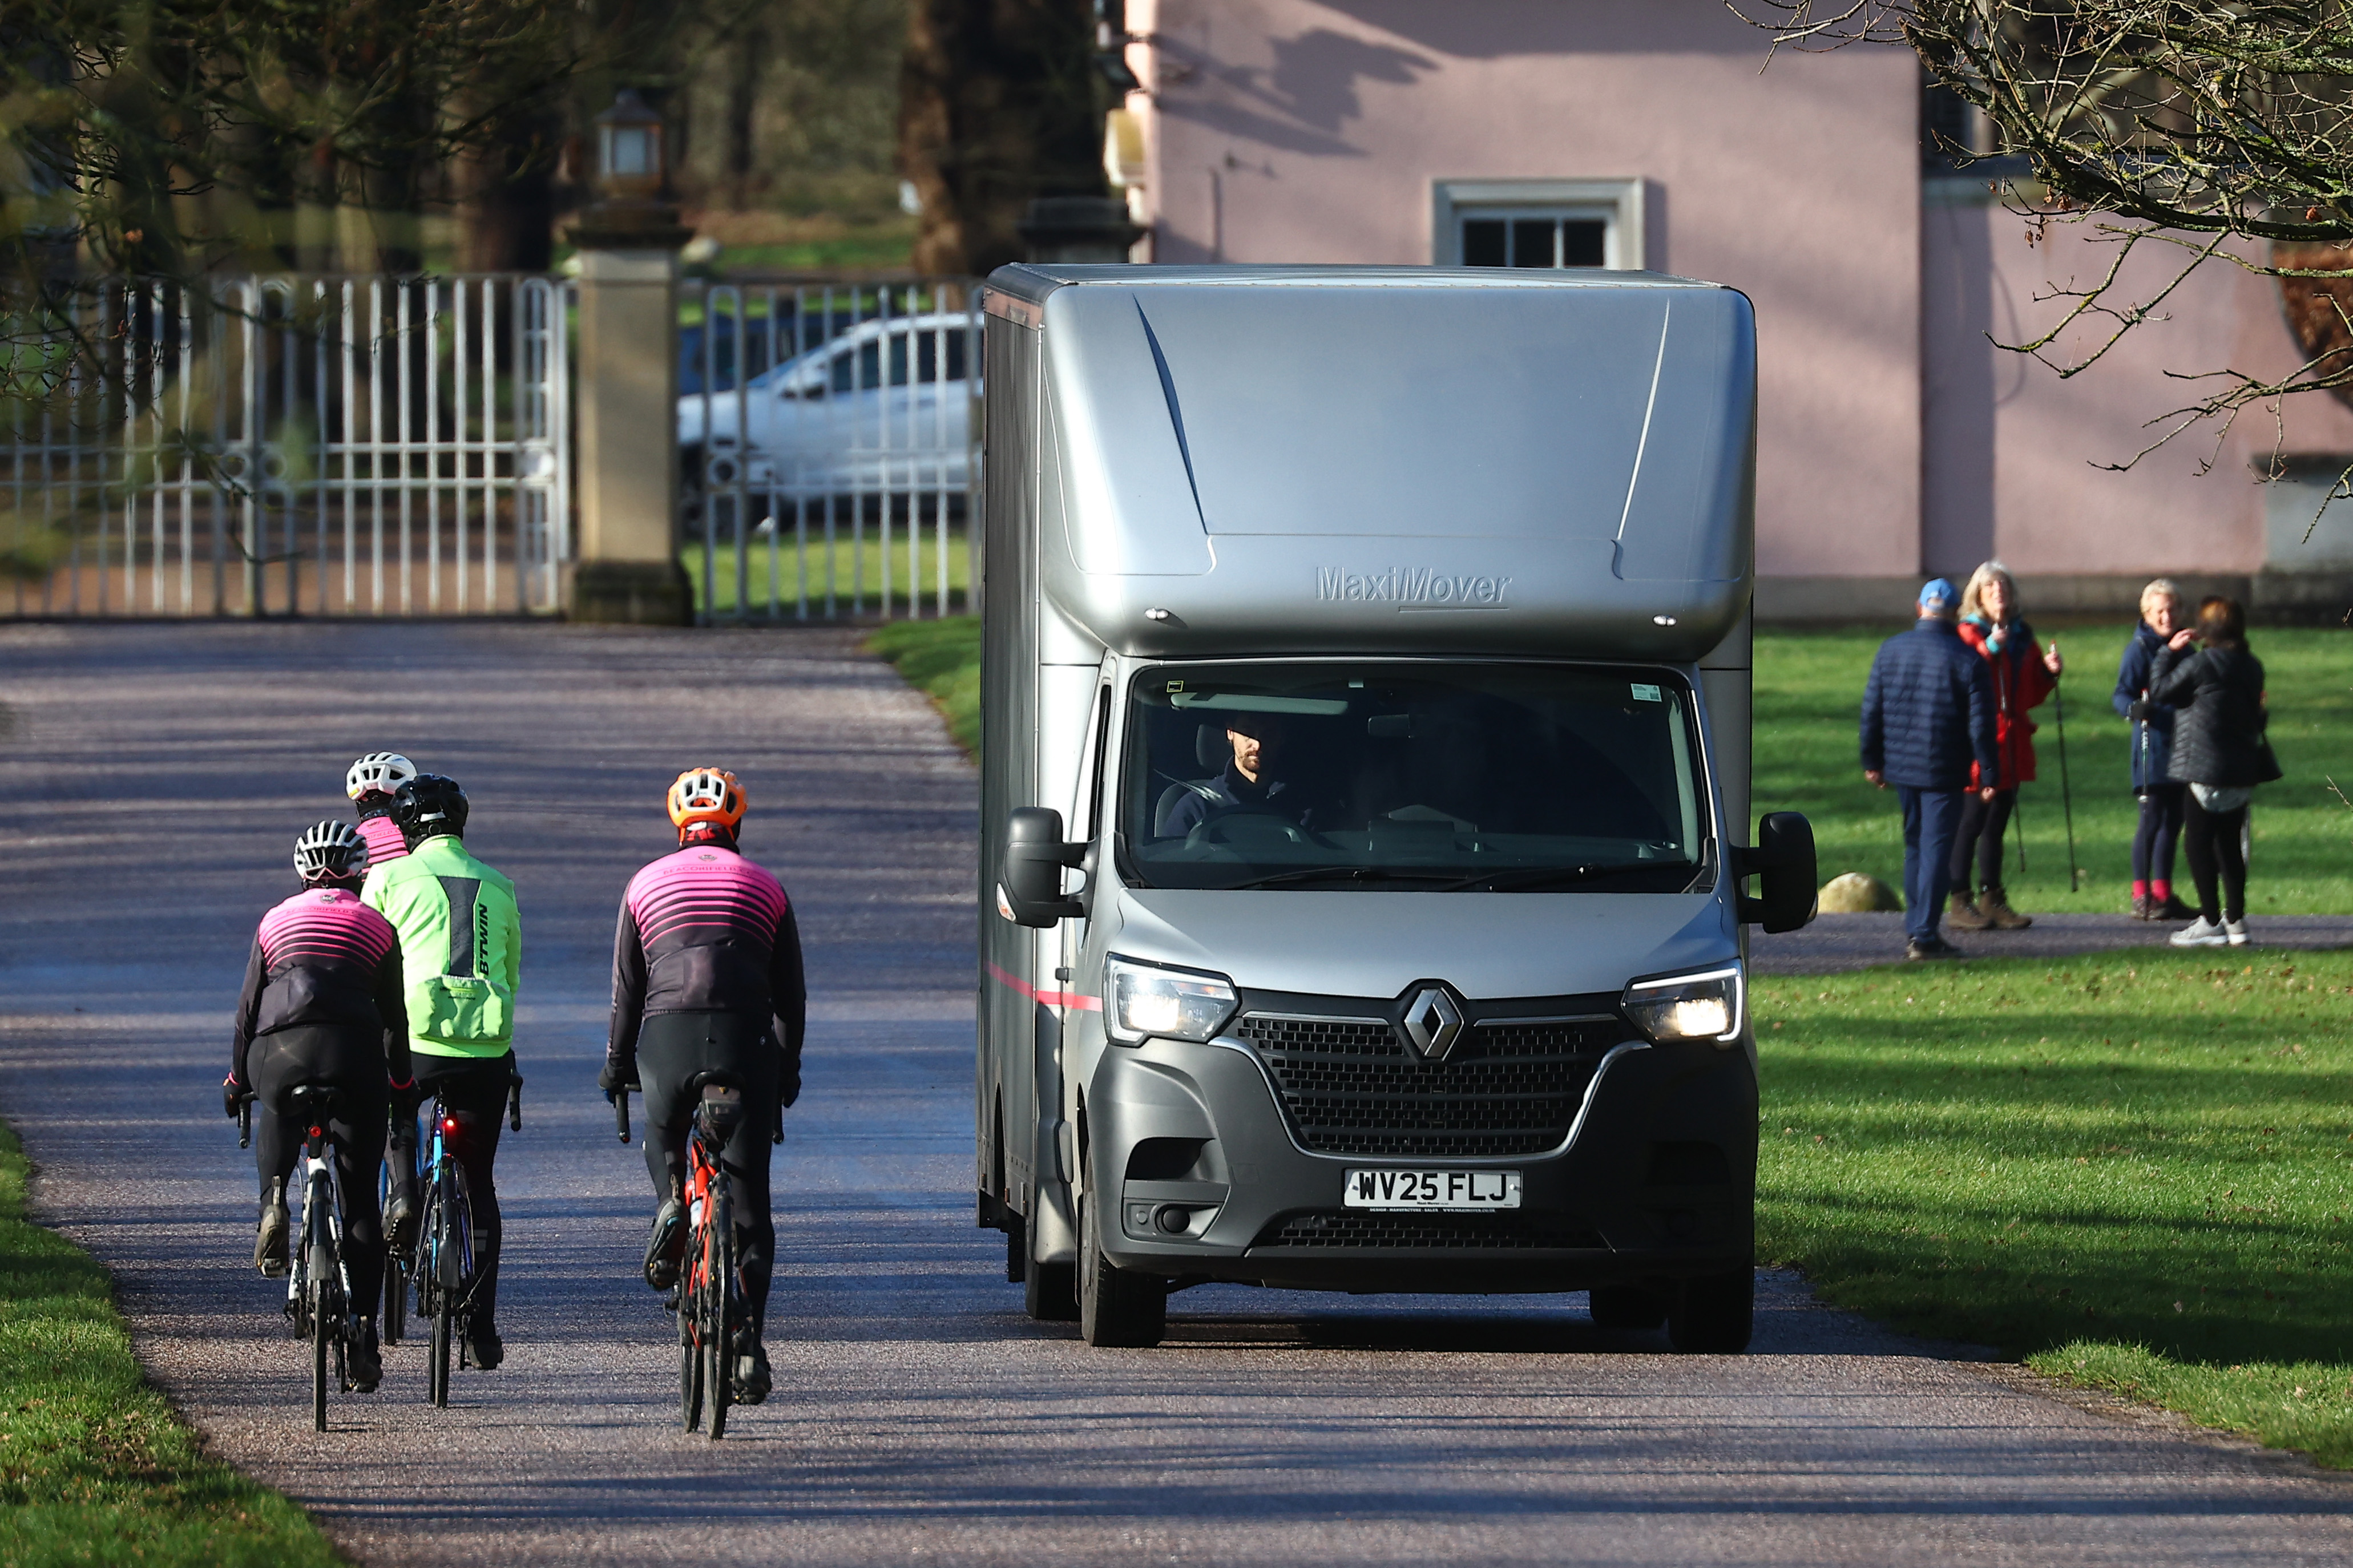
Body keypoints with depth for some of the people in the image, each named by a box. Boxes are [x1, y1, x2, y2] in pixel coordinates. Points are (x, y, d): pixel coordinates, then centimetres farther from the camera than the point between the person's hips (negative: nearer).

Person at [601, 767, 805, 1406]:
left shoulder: (647, 884, 14)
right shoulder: (765, 887, 15)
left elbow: (625, 988, 14)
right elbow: (791, 993, 18)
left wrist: (616, 1066, 24)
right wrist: (788, 1071, 30)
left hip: (668, 1033, 0)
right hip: (747, 1036, 0)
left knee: (663, 1136, 31)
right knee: (748, 1203, 3)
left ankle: (671, 1204, -2)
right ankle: (749, 1348, -2)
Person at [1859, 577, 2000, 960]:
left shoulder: (1891, 650, 3)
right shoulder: (1967, 660, -10)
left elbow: (1872, 709, 8)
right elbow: (1980, 724, -10)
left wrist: (1873, 760, 17)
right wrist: (1988, 773, -3)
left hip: (1901, 767, 4)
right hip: (1943, 771, -4)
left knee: (1915, 845, 18)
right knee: (1937, 847, -2)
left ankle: (1914, 929, 21)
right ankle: (1924, 935, -6)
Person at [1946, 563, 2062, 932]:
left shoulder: (2021, 636, 16)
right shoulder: (1968, 635, -5)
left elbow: (2031, 695, 23)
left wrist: (2049, 673, 5)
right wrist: (1990, 649, -24)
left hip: (2012, 746, 7)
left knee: (1996, 824, 11)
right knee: (1970, 822, -8)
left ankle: (1993, 898, 16)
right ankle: (1961, 903, -5)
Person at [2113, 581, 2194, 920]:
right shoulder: (2139, 649, -7)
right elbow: (2121, 694, -13)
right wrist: (2135, 708, -33)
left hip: (2182, 749, 7)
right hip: (2153, 744, -7)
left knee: (2173, 820, 10)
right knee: (2152, 819, -9)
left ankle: (2163, 895, 17)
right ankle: (2141, 896, -7)